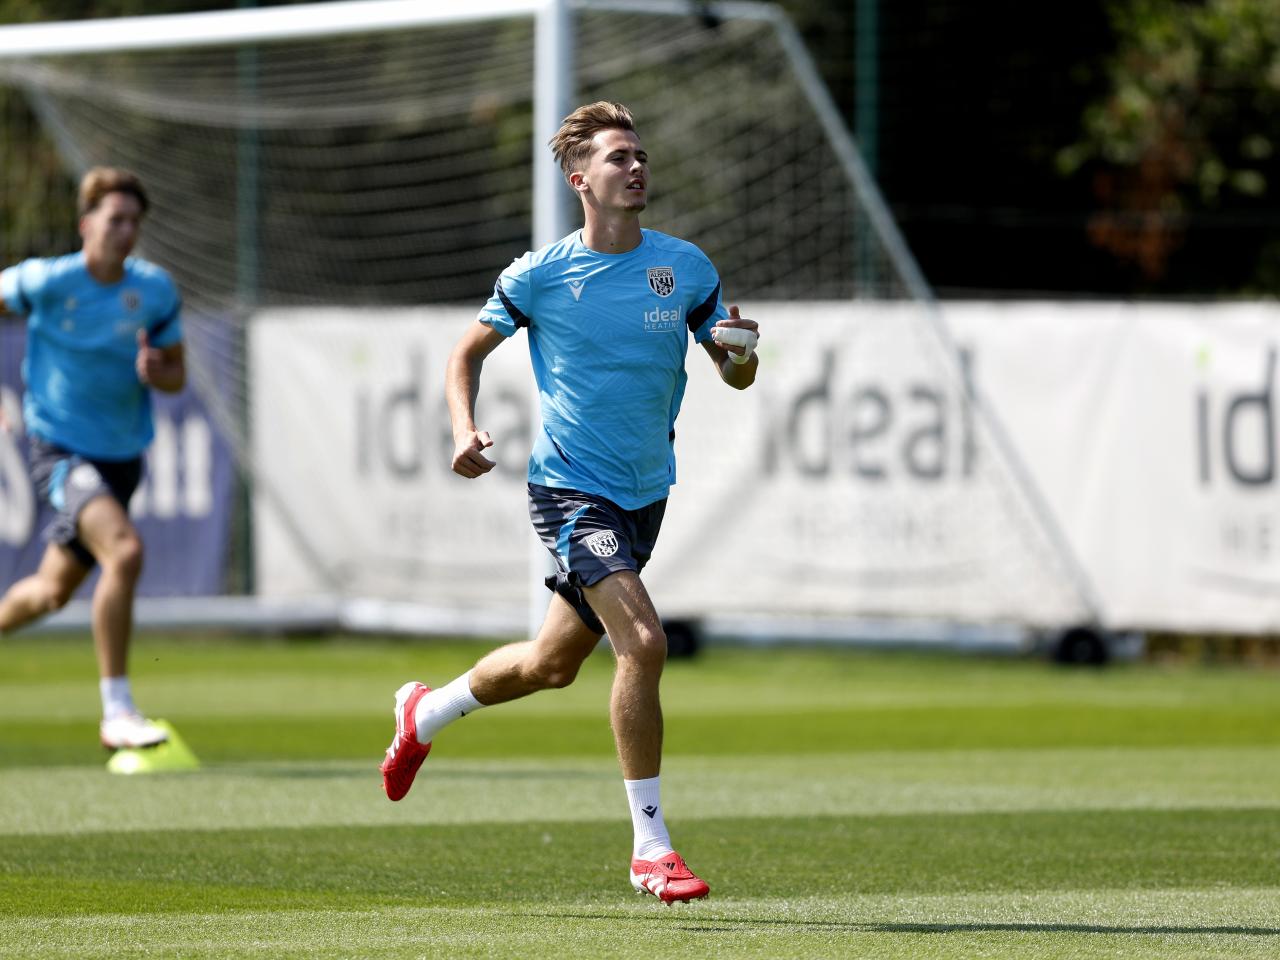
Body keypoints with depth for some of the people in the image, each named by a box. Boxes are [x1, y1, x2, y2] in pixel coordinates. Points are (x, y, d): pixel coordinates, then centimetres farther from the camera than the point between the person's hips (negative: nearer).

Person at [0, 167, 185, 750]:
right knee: (124, 552, -29)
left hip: (121, 456, 6)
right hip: (58, 450, -6)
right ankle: (116, 713, -25)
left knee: (53, 591, 18)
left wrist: (155, 373, -17)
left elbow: (176, 377, 8)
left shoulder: (156, 291, -3)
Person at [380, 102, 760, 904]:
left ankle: (427, 711, 48)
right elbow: (469, 352, 6)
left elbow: (738, 377, 7)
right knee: (643, 641, -23)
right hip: (571, 489, -5)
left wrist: (741, 349, -17)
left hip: (646, 494, 5)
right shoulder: (540, 276, -8)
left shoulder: (686, 267, 1)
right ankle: (651, 846, -15)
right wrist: (465, 430, -11)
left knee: (552, 665, 18)